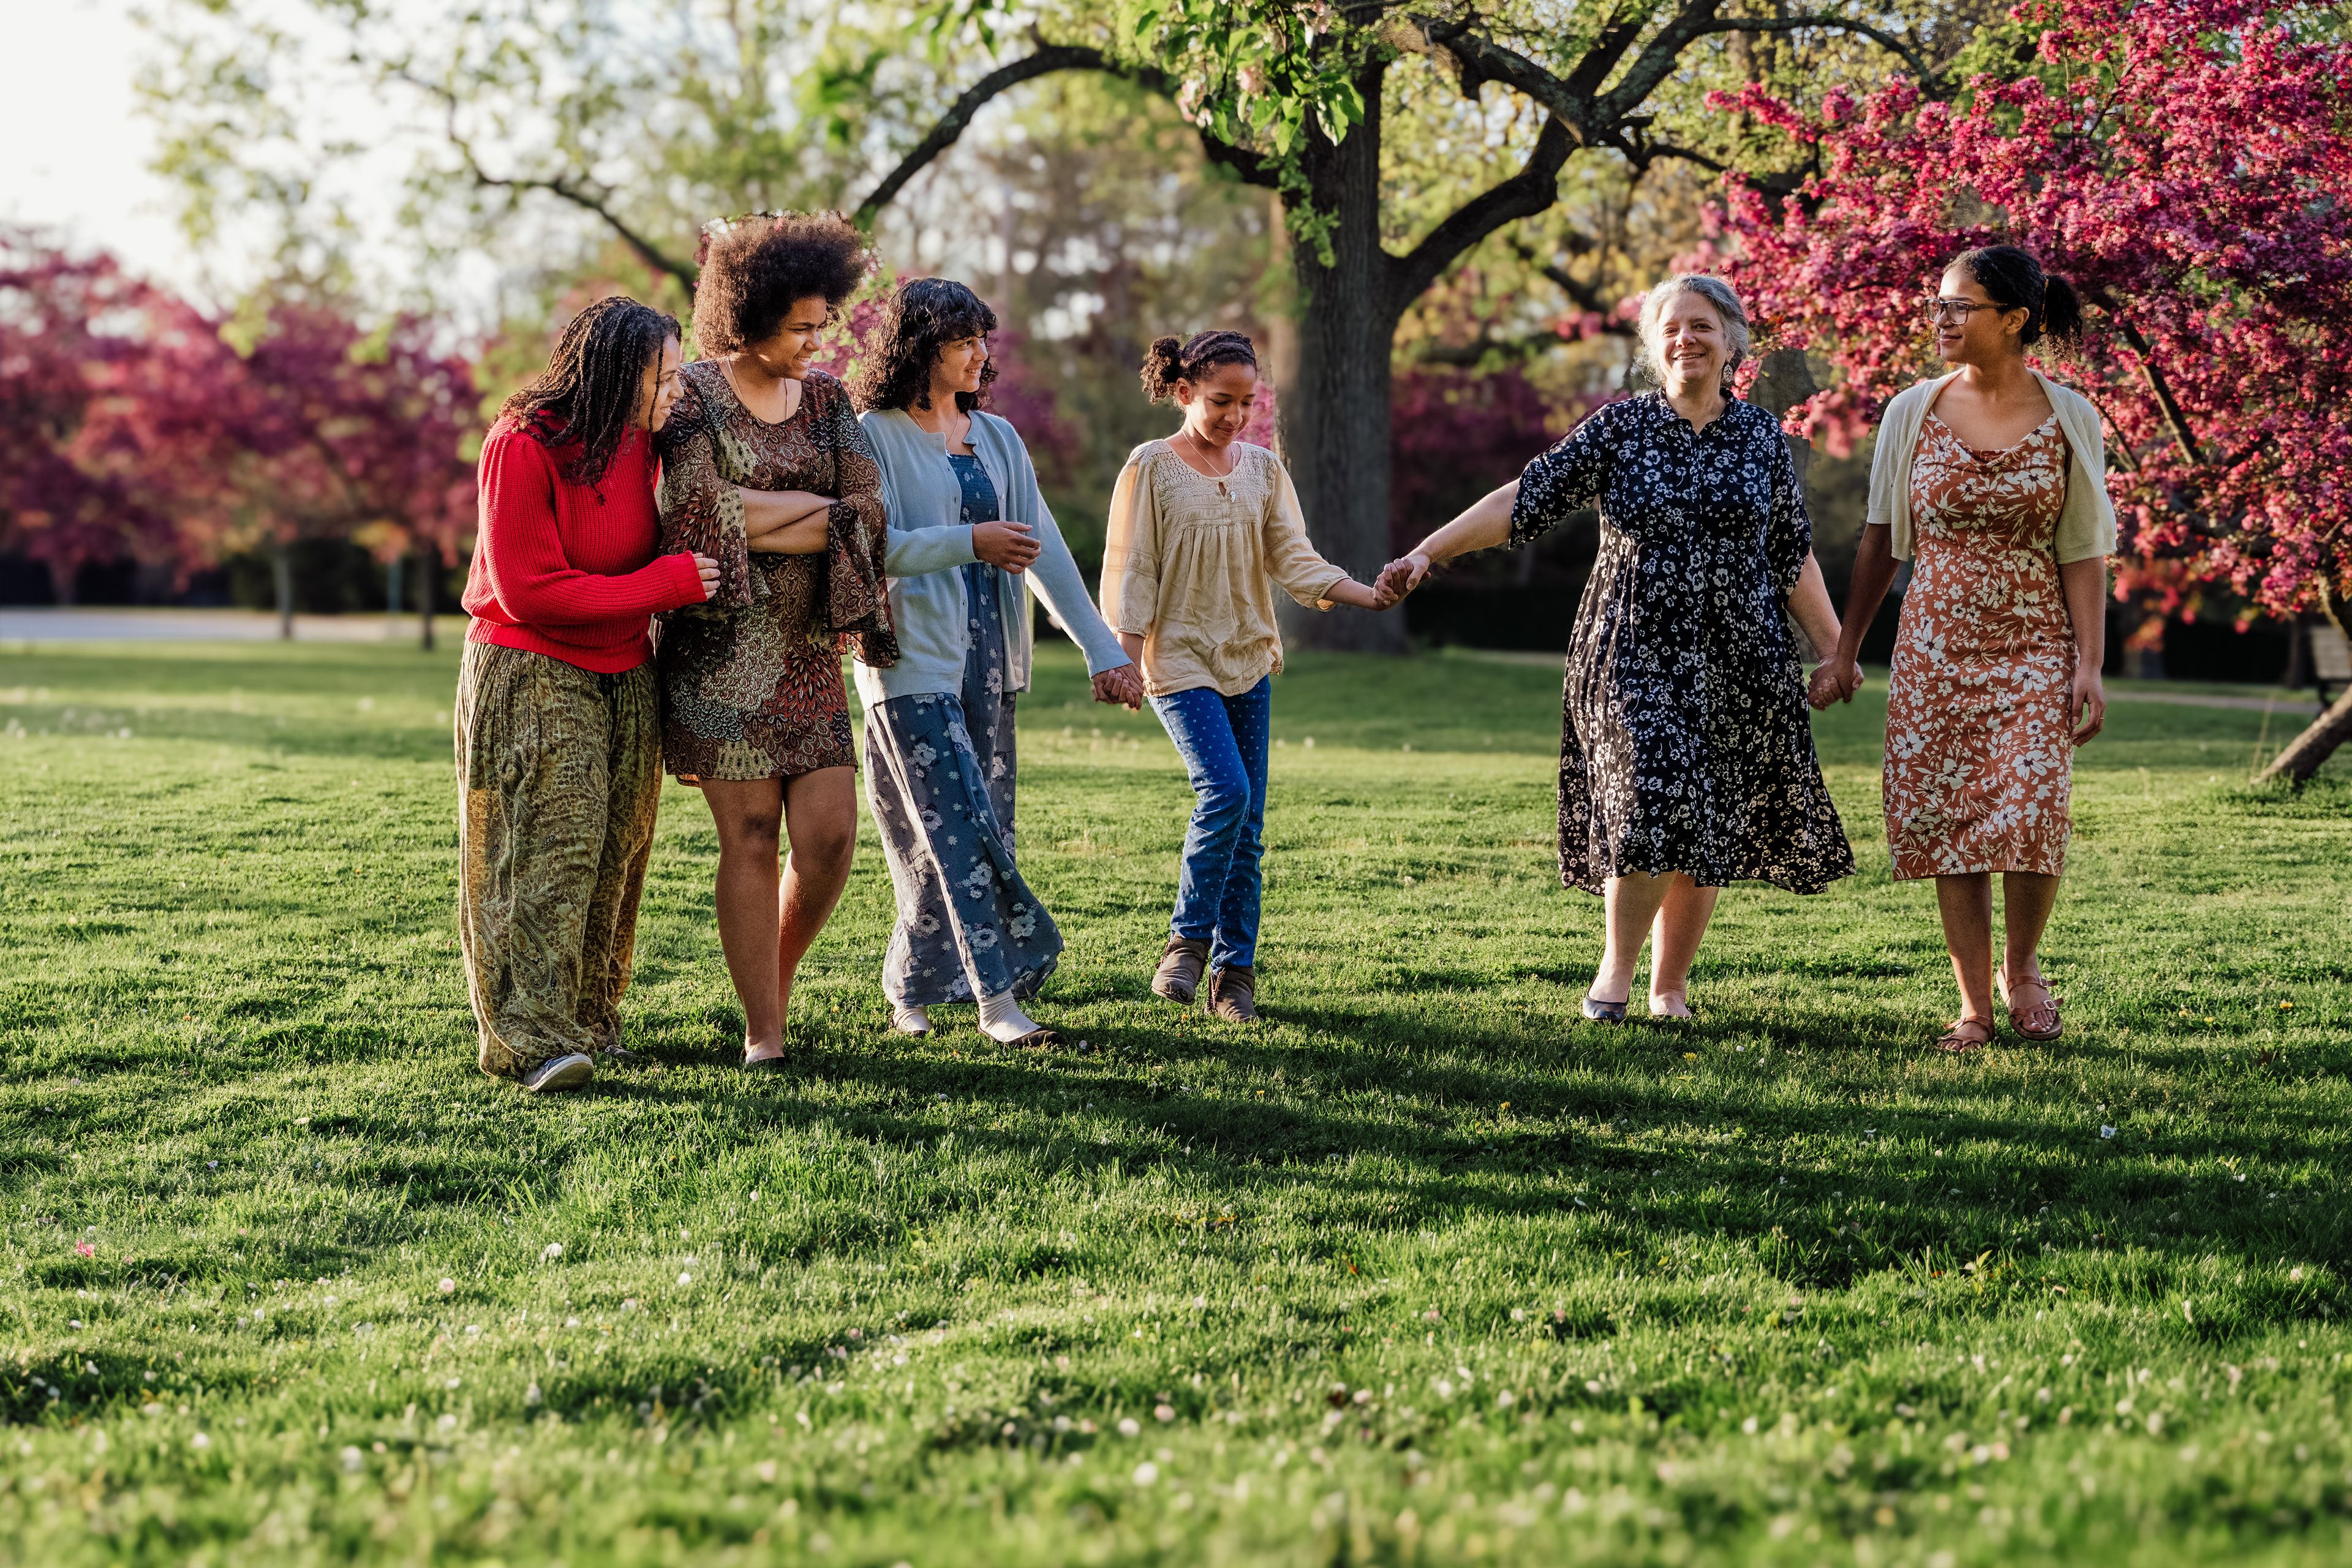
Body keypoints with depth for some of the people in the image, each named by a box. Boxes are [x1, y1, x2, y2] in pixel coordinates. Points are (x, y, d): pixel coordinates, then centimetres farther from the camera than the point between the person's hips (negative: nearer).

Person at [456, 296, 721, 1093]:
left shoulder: (637, 442, 4)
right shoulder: (522, 448, -19)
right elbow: (529, 592, -21)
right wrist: (666, 584, -20)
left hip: (623, 676, 7)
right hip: (530, 673, -7)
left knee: (615, 850, 6)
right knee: (551, 842, -14)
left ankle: (589, 1019, 16)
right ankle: (530, 1037, -16)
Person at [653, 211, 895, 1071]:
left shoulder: (825, 396, 11)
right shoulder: (694, 396, -4)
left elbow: (867, 511, -1)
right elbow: (698, 520, -15)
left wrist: (759, 514, -13)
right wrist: (817, 507, -8)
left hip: (809, 650, 4)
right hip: (723, 646, -4)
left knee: (829, 836, -3)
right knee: (751, 840, -3)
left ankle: (775, 977, 23)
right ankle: (763, 1034, 4)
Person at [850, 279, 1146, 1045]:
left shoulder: (996, 438, 13)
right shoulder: (874, 437, -5)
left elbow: (1046, 548, 9)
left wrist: (1102, 649, 3)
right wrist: (972, 543, -17)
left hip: (988, 657, 6)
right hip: (912, 658, -6)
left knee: (982, 828, 7)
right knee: (959, 831, -11)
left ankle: (910, 988, 20)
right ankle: (997, 998, -12)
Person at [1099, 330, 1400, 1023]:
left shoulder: (1263, 468, 8)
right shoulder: (1151, 467, -3)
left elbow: (1294, 561, 4)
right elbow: (1131, 572, -3)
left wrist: (1370, 596, -10)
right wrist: (1124, 660, -9)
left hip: (1249, 659, 5)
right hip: (1180, 659, -4)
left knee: (1248, 822, 3)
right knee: (1225, 790, -21)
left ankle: (1235, 970, 9)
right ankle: (1187, 940, -5)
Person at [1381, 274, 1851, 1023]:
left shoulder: (1763, 437, 6)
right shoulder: (1619, 428, 0)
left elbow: (1793, 559, 11)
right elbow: (1523, 499, -4)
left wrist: (1836, 651, 8)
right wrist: (1427, 552, -12)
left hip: (1738, 664, 2)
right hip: (1634, 653, -2)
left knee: (1711, 828, 4)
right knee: (1651, 806, -15)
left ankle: (1670, 985, 18)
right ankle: (1616, 966, 5)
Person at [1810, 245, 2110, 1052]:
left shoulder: (2068, 419, -1)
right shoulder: (1913, 412, 3)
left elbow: (2084, 553, 0)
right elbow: (1881, 539, 10)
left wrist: (2089, 663, -7)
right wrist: (1845, 651, 10)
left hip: (2034, 643, -2)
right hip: (1936, 643, 2)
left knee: (2031, 809, -15)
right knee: (1945, 819, -2)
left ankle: (2021, 966, 12)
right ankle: (1974, 1005, 8)